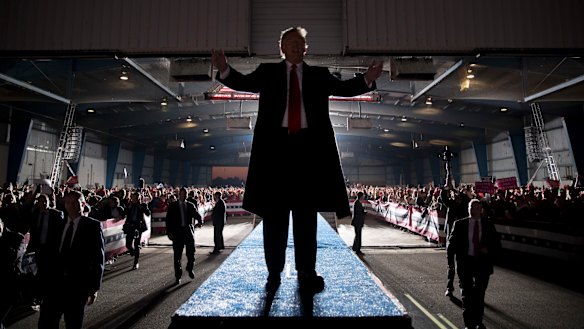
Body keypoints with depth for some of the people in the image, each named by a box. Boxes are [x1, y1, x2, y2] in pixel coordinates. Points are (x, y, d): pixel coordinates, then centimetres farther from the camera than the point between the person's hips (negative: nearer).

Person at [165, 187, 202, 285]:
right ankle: (178, 276, 16)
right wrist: (169, 232, -8)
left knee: (191, 253, 5)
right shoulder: (173, 205, 4)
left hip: (189, 231, 2)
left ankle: (190, 269, 33)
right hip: (177, 232, -1)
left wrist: (199, 221, -20)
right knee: (177, 255, 4)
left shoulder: (191, 205, 9)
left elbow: (197, 215, 3)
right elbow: (168, 220, 1)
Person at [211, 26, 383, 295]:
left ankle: (307, 274, 14)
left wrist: (367, 79, -14)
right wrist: (225, 70, -19)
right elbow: (243, 83, 0)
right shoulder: (267, 72, 13)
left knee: (306, 212, 5)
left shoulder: (319, 74, 16)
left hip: (309, 145, 1)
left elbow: (343, 88, 4)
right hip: (275, 144, 0)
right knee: (274, 212, 4)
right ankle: (274, 273, 14)